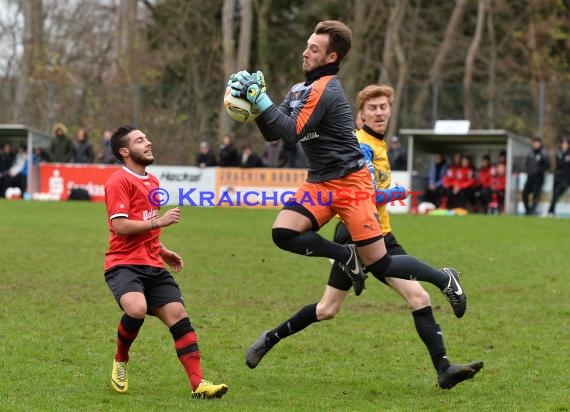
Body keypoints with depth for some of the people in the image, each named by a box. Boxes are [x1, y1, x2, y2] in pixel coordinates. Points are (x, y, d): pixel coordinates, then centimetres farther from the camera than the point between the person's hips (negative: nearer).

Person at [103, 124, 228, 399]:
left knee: (178, 315, -7)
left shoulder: (152, 181, 21)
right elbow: (121, 226, -18)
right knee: (137, 308, -32)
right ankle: (120, 361, -3)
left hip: (153, 266, 8)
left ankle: (198, 384, -11)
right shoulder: (119, 181, -7)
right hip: (124, 264, -8)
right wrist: (159, 221, -14)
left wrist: (163, 252, 25)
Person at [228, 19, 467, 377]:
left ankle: (445, 280, 17)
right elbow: (272, 133, 11)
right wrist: (256, 101, -4)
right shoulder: (301, 89, 12)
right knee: (284, 233, -17)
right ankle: (347, 258, 2)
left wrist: (260, 98, -21)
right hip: (321, 183, 8)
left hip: (350, 183, -8)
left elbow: (290, 131, -23)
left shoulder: (325, 90, -17)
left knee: (380, 265, -6)